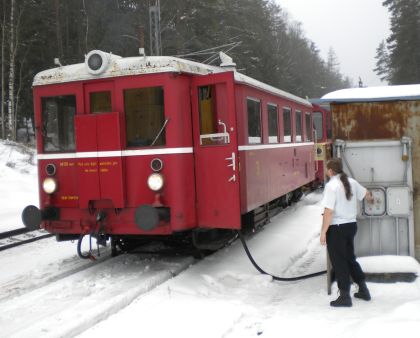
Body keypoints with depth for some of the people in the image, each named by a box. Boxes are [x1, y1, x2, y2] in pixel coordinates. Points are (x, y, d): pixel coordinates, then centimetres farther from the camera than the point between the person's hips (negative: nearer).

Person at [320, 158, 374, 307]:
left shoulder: (331, 185, -18)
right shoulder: (351, 182, 4)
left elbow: (329, 211, -22)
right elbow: (366, 193, 23)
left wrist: (323, 232, -16)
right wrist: (370, 199, 46)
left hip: (337, 228, -7)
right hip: (351, 224, 7)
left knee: (339, 262, 4)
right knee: (350, 258, 22)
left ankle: (345, 296, 12)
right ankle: (363, 289, 29)